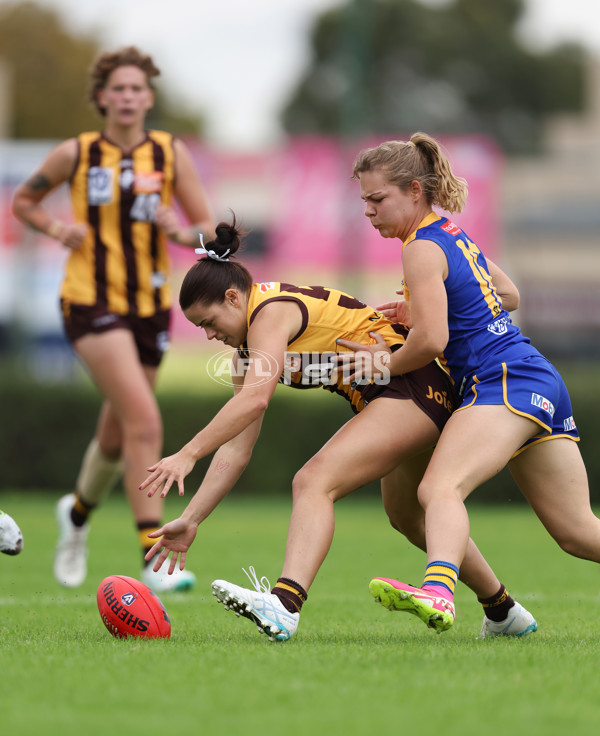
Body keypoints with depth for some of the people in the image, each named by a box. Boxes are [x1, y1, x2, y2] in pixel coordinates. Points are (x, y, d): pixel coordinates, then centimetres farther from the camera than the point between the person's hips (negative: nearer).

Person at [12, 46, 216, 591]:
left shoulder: (172, 154, 1)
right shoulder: (76, 154, -2)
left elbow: (211, 232, 1)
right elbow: (24, 201, 13)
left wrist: (183, 232, -21)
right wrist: (57, 229, -7)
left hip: (151, 306, 4)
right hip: (91, 302, -4)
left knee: (117, 439, 15)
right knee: (145, 422, -21)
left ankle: (78, 512, 47)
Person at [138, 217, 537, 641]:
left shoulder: (272, 309, -14)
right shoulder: (247, 349, 15)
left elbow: (256, 397, -31)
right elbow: (236, 450, 12)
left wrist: (188, 454, -33)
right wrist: (190, 520, 5)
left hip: (416, 383, -11)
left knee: (315, 482, -24)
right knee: (409, 518, 27)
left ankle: (284, 605, -43)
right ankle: (505, 614, 43)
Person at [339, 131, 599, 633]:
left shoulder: (422, 249, -7)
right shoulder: (454, 235, 21)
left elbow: (431, 341, -17)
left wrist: (386, 364, 2)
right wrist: (421, 307, 29)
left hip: (504, 381, -10)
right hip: (543, 383, 10)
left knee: (440, 487, -31)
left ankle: (438, 592, -55)